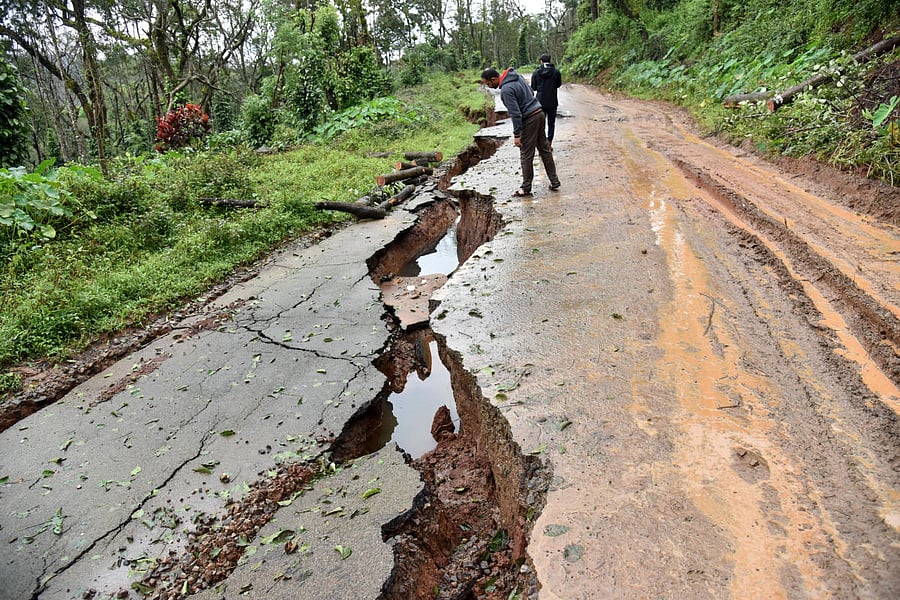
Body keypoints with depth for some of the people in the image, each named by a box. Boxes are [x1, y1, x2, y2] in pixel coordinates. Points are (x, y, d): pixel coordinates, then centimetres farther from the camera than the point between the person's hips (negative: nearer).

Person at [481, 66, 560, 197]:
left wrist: (516, 135, -19)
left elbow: (515, 114, -24)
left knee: (526, 155, 0)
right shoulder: (516, 75, 7)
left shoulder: (506, 90, -22)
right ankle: (554, 181, 22)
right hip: (539, 113, 9)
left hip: (529, 119, -9)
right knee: (545, 149, 15)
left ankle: (526, 188, 8)